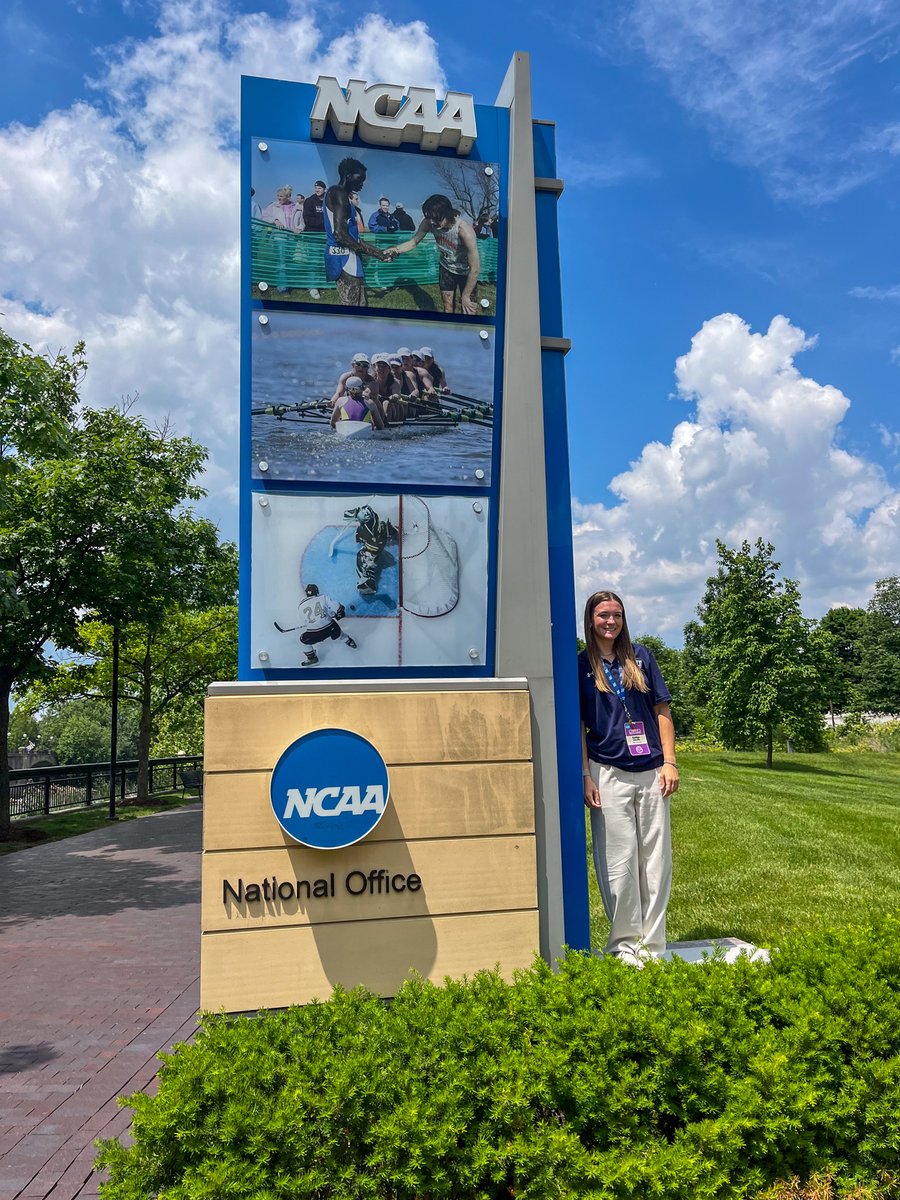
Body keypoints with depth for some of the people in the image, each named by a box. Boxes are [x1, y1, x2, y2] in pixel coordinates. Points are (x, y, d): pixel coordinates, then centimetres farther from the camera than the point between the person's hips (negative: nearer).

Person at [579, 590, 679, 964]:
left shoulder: (640, 656, 9)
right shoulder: (581, 665, 4)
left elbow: (661, 711, 9)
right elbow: (578, 725, 2)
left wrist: (670, 761, 1)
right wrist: (585, 776, -5)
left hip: (651, 772, 3)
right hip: (608, 774, -2)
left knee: (656, 858, 5)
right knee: (619, 860, 0)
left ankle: (651, 943, 16)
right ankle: (624, 941, 13)